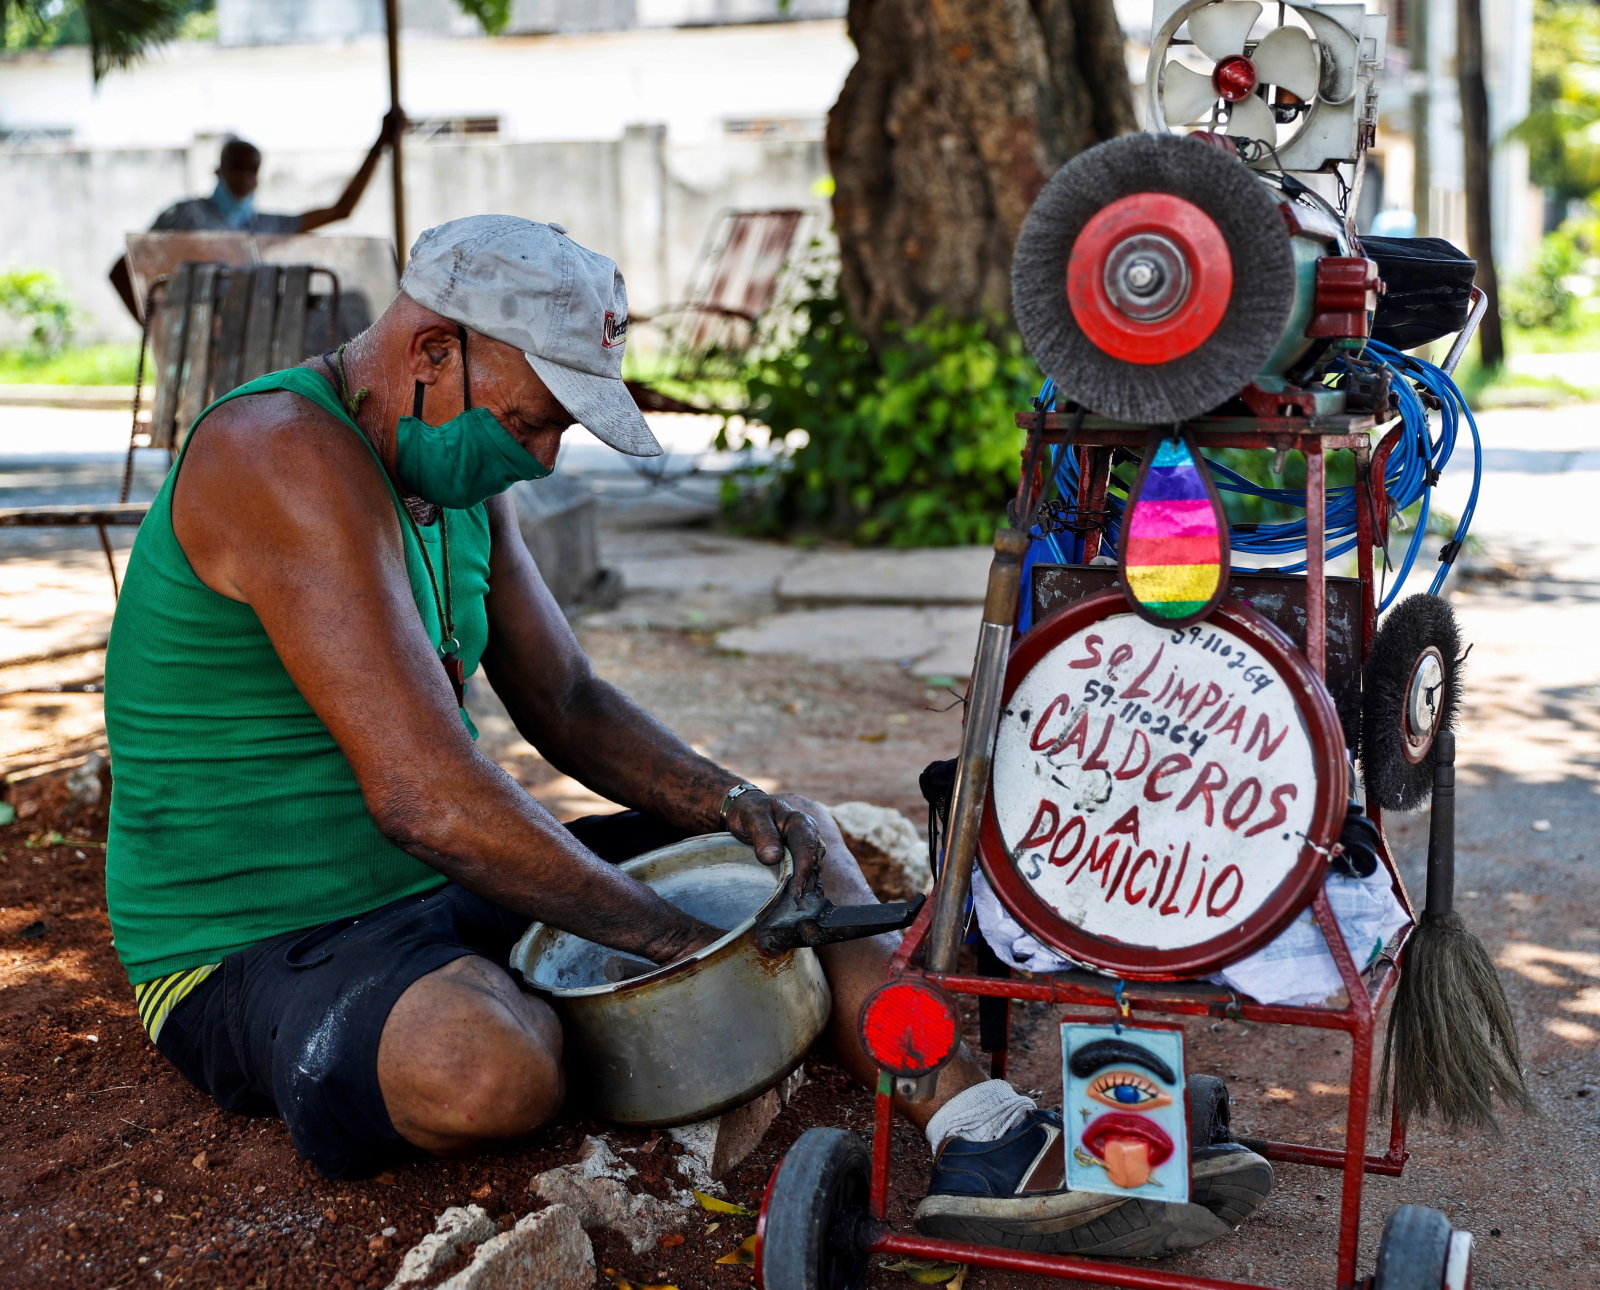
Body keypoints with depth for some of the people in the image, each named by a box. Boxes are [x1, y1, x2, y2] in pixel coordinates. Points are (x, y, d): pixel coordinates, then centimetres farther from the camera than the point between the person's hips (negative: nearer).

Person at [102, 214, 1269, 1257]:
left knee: (799, 840, 8)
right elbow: (423, 792, -31)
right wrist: (681, 939, -24)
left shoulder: (458, 471, 8)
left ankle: (984, 1143, -8)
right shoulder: (288, 457, -23)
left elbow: (568, 704, 13)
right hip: (257, 949, -9)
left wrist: (728, 803, -6)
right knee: (495, 1066, -42)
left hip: (450, 891, 9)